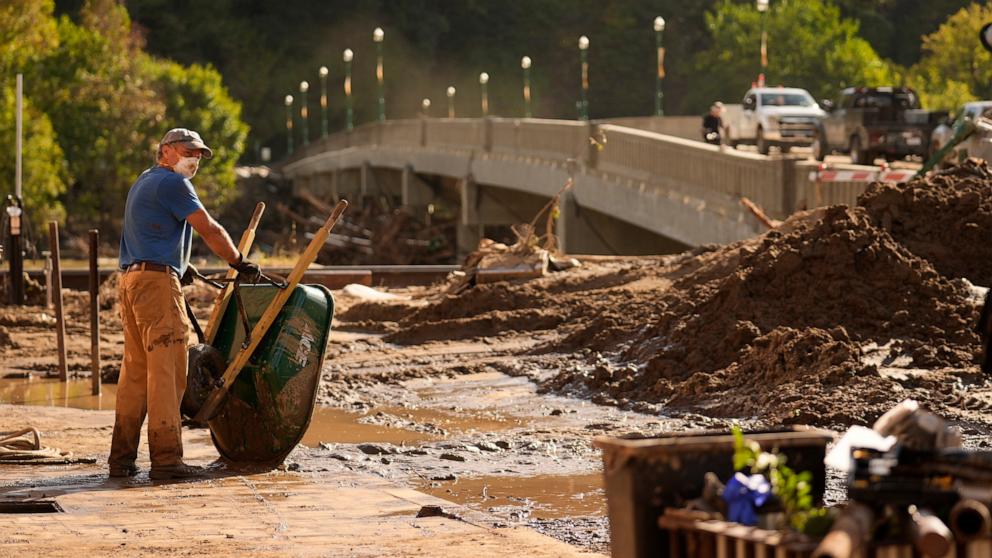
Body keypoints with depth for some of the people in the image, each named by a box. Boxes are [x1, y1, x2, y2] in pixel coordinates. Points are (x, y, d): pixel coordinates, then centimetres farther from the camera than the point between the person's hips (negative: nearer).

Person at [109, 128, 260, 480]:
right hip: (158, 280, -10)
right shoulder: (171, 183, -6)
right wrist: (240, 264, 1)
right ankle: (166, 459, -14)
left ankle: (121, 457, 10)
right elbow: (209, 229, -8)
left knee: (136, 369, 11)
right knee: (166, 370, -11)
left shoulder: (143, 182, 25)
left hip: (130, 279, 10)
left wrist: (179, 265, 46)